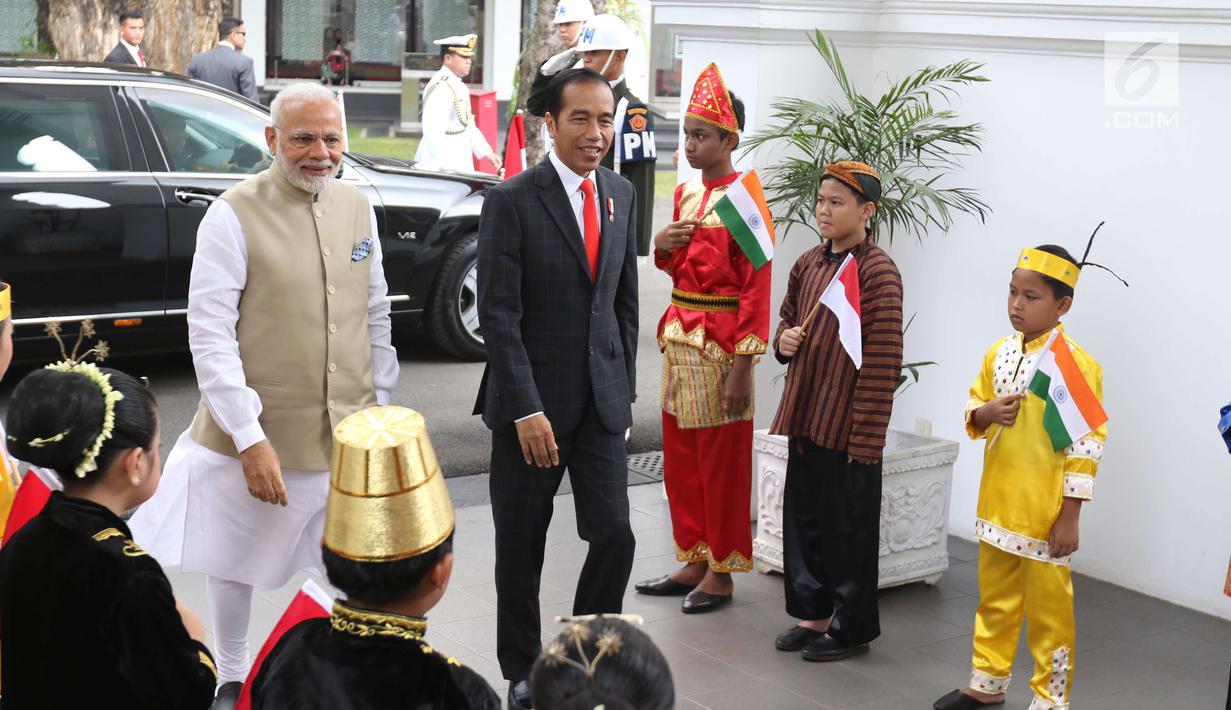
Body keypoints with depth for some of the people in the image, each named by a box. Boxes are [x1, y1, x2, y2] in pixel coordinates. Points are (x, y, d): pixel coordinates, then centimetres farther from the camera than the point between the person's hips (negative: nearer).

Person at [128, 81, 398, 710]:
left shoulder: (356, 208, 4)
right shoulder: (235, 216, -12)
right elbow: (209, 335, -15)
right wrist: (251, 439, -19)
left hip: (348, 432, 3)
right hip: (259, 430, -3)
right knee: (235, 562, 16)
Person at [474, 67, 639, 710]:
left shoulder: (621, 195, 7)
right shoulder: (511, 200, -11)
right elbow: (498, 314, -14)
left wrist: (624, 387, 10)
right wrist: (526, 410, -18)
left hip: (602, 399, 4)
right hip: (531, 399, -4)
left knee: (615, 536, -1)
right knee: (521, 546, 8)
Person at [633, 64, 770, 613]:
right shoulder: (686, 193, 10)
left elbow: (756, 289, -15)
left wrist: (741, 368, -19)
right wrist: (662, 246, -2)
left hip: (721, 342, -8)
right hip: (679, 335, 8)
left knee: (721, 461, 2)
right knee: (680, 457, 13)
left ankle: (720, 574, 14)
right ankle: (692, 563, 24)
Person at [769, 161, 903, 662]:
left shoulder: (877, 272, -14)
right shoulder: (808, 264, 8)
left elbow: (884, 361, -16)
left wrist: (866, 437, -18)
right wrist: (784, 339, 0)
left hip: (849, 426, -7)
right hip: (806, 416, 7)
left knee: (849, 526, 5)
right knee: (802, 514, 16)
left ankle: (852, 627, 19)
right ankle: (812, 612, 31)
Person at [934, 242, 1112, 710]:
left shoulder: (1076, 365, -15)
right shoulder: (999, 353, 4)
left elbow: (1086, 445, -15)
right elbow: (973, 412, 14)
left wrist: (1070, 517, -15)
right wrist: (987, 412, -11)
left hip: (1045, 515, -6)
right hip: (996, 506, 7)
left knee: (1048, 609, 6)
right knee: (994, 598, 19)